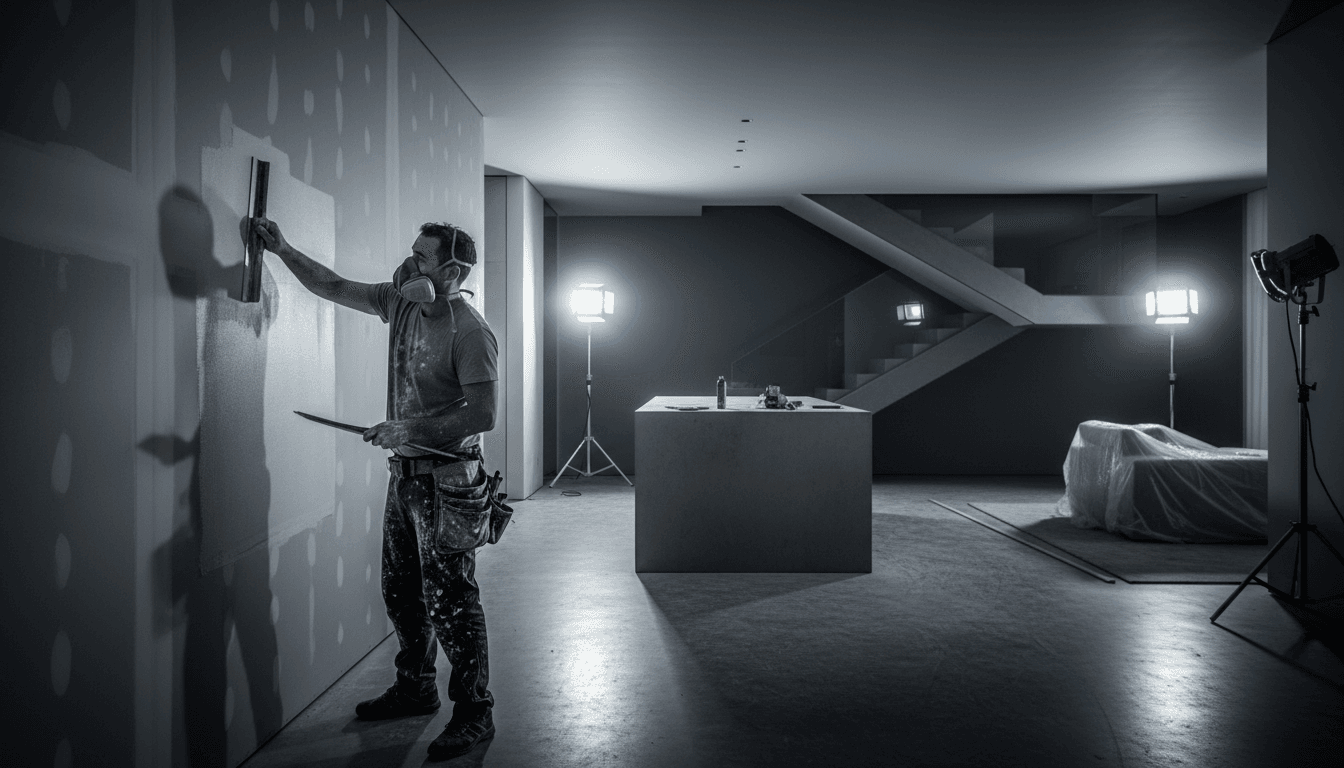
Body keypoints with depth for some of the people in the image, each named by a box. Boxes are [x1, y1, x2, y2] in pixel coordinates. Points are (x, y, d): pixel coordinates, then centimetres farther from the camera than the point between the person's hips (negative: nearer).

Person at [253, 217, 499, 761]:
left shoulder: (470, 332, -18)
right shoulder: (401, 302, 6)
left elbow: (483, 414, -22)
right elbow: (334, 288, 18)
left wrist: (410, 430, -21)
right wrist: (283, 250, 14)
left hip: (445, 479, -8)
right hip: (404, 473, 8)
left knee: (449, 600, -2)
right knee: (401, 592, 18)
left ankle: (474, 713, 12)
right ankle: (415, 689, 36)